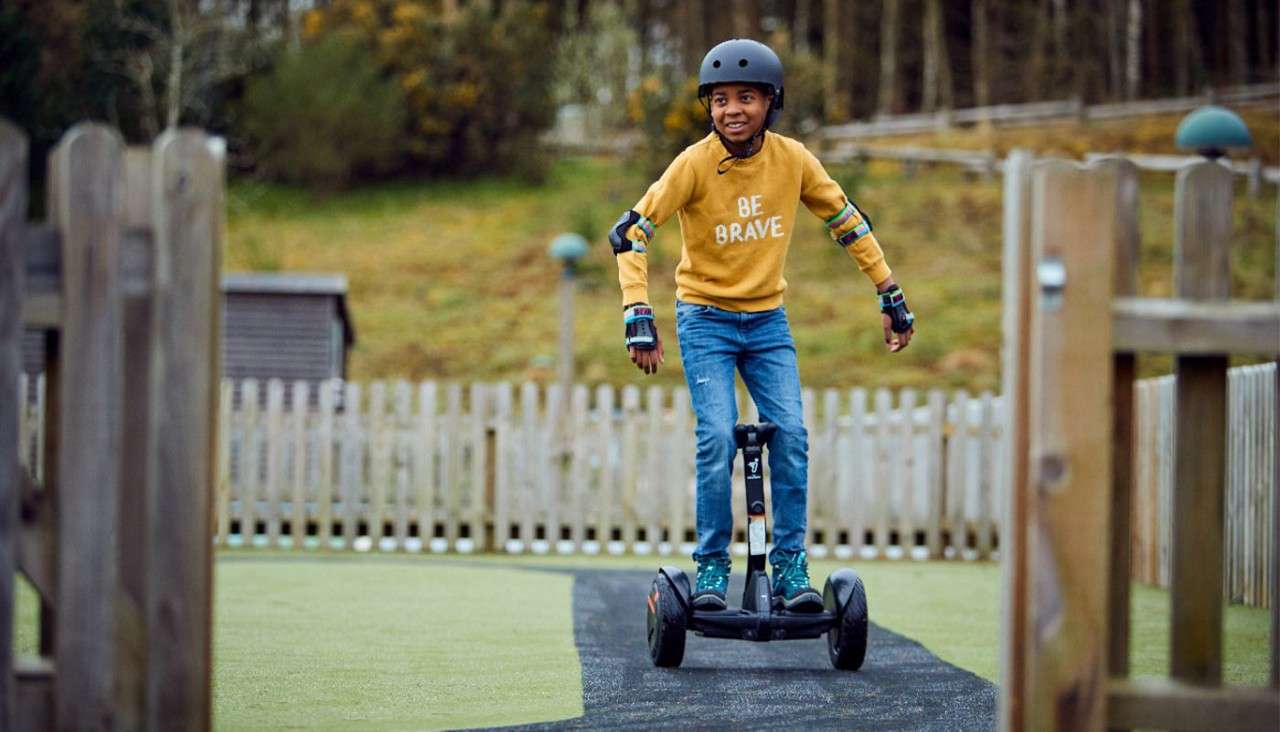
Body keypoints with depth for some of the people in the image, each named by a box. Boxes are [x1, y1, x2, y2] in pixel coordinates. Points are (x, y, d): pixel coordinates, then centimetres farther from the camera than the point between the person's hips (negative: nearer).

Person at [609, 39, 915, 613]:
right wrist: (638, 315, -26)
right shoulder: (695, 163, -16)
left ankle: (790, 567, 0)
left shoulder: (792, 160, -7)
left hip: (767, 319, 3)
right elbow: (630, 232, -16)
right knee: (718, 440, -16)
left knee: (791, 435, -11)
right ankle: (712, 567, -2)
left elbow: (846, 221, 7)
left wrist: (890, 296, 8)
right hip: (706, 318, -2)